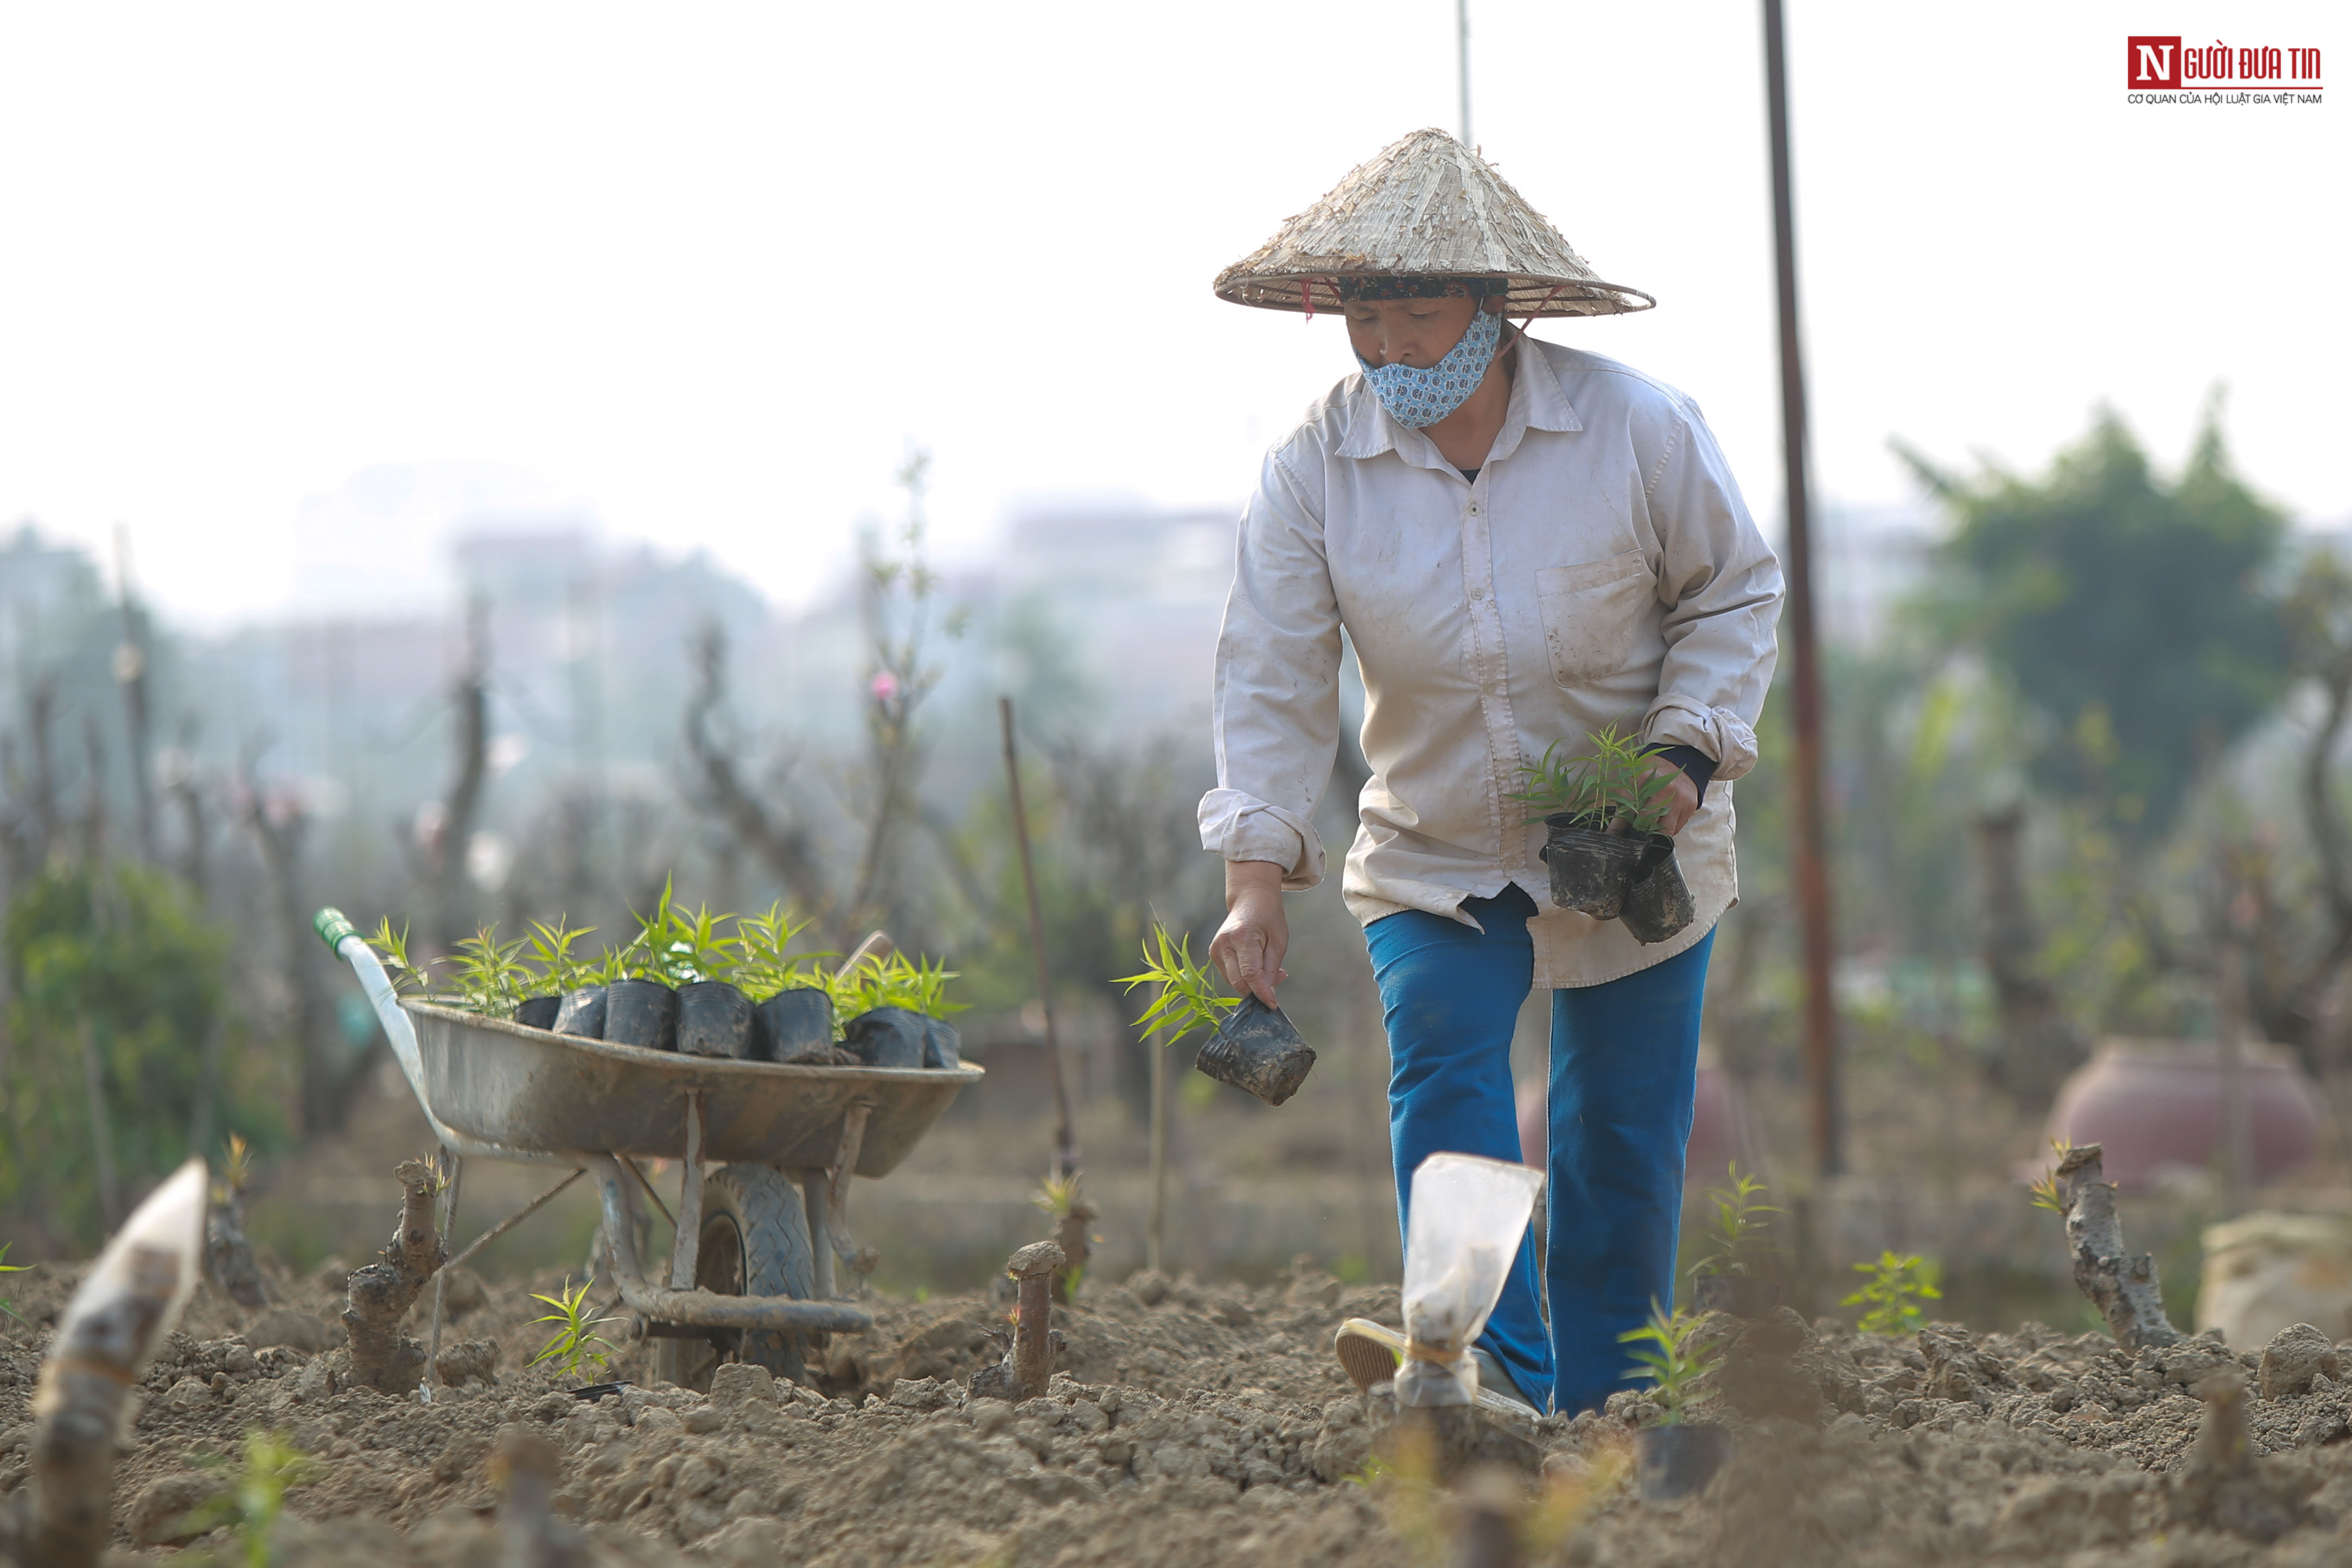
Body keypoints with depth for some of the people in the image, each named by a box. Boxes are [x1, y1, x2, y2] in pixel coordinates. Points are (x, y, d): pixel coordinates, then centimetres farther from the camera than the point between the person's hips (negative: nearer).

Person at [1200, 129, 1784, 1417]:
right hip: (1432, 857, 1)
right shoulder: (1314, 467, -13)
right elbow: (1271, 681, -13)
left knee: (1620, 1146, 5)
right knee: (1440, 1079, -21)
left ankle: (1601, 1422, 19)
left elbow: (1732, 591, -1)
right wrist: (1256, 879, -23)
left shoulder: (1637, 429, -16)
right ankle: (1499, 1383, -25)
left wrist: (1688, 745, -15)